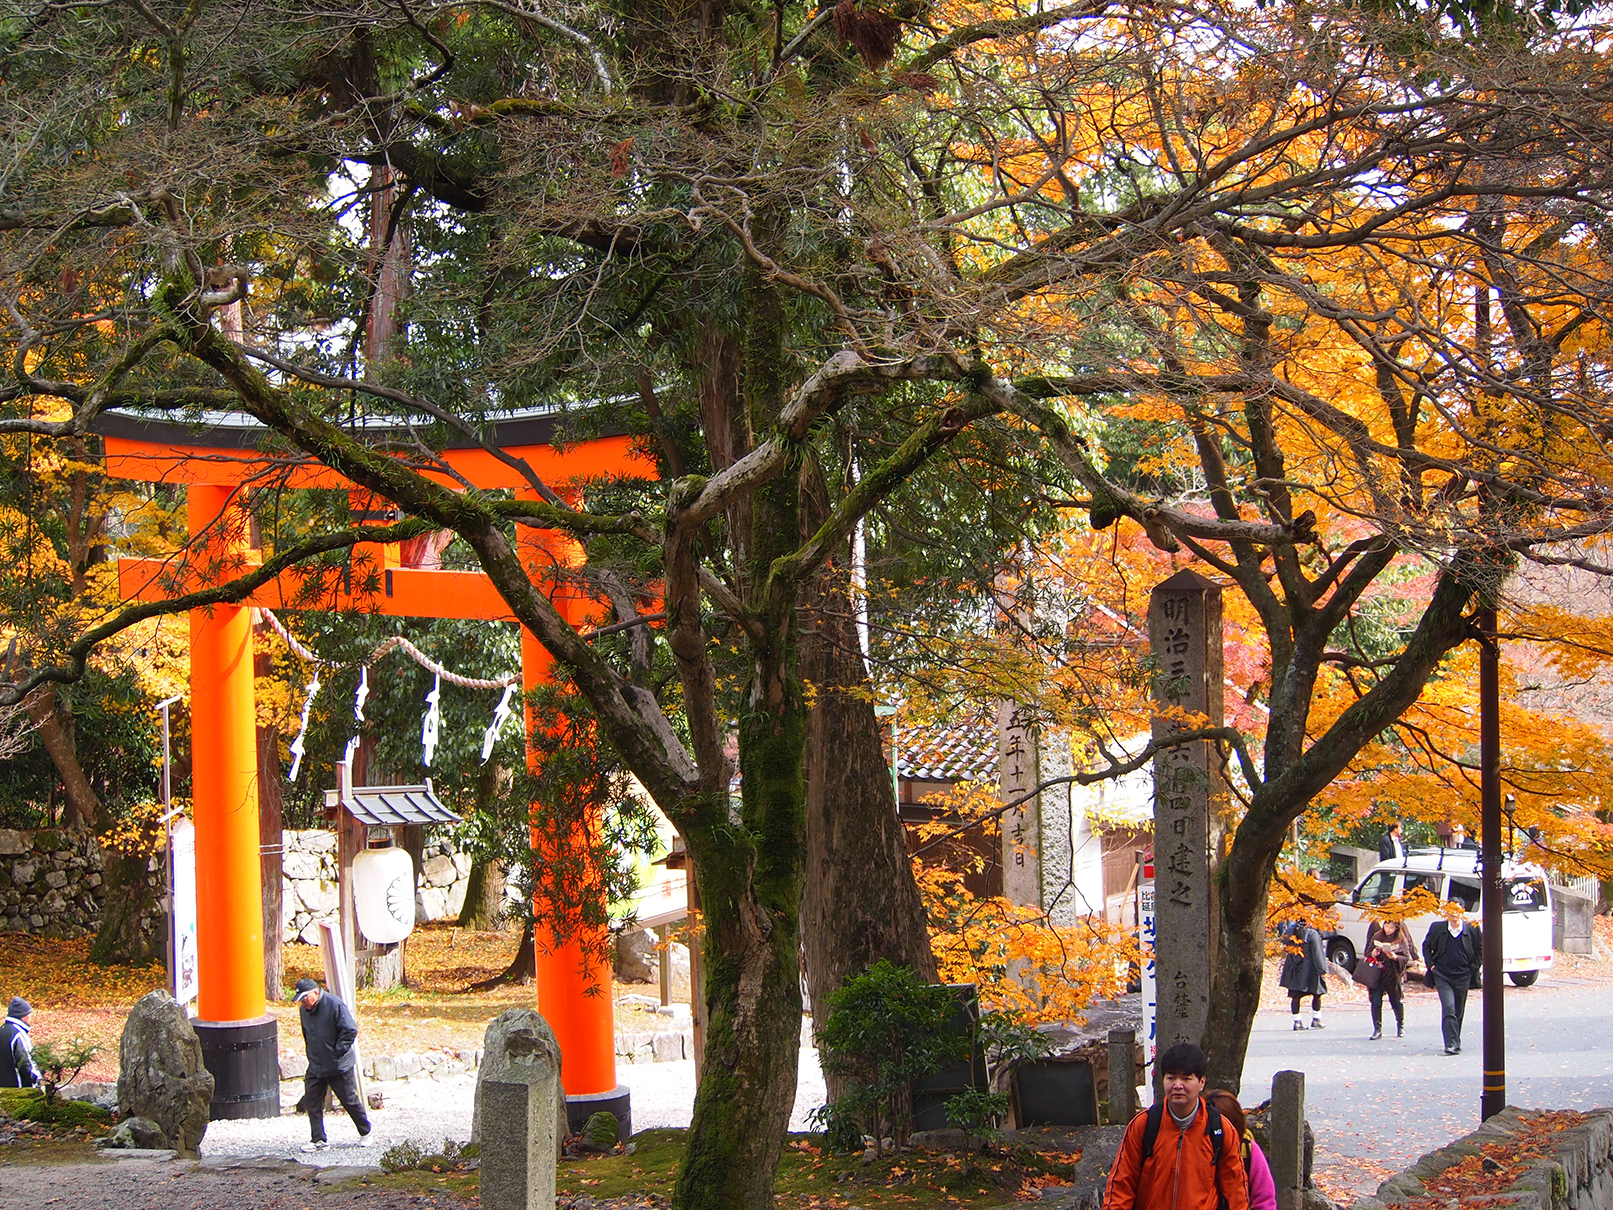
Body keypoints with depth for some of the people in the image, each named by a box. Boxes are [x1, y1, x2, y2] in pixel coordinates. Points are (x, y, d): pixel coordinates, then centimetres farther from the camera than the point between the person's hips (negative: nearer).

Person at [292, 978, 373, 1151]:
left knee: (350, 1101, 5)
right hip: (315, 1068, 7)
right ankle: (318, 1140, 7)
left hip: (339, 1067, -7)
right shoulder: (305, 1010, 6)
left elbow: (350, 1031, -18)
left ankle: (365, 1133, 23)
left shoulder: (334, 1005, -18)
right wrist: (311, 1055, 15)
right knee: (312, 1102, 0)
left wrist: (338, 1051, -18)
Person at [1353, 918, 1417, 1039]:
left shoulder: (1402, 940, 0)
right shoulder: (1377, 937, 5)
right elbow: (1367, 953, 8)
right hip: (1377, 976, 1)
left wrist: (1395, 957, -21)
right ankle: (1377, 1029, 1)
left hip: (1394, 976, -1)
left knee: (1397, 1002, 9)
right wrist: (1372, 954, -15)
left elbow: (1406, 958, -4)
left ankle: (1400, 1027, 30)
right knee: (1376, 1002, -5)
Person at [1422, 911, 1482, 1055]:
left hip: (1463, 976, 2)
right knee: (1448, 1008, -15)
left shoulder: (1472, 929, -3)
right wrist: (1431, 965, 1)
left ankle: (1455, 1043, 27)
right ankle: (1451, 1044, -18)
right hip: (1442, 975, -2)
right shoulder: (1437, 927, -2)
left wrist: (1474, 968, 2)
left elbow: (1480, 949, 10)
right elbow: (1426, 946, 11)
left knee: (1459, 1011, 11)